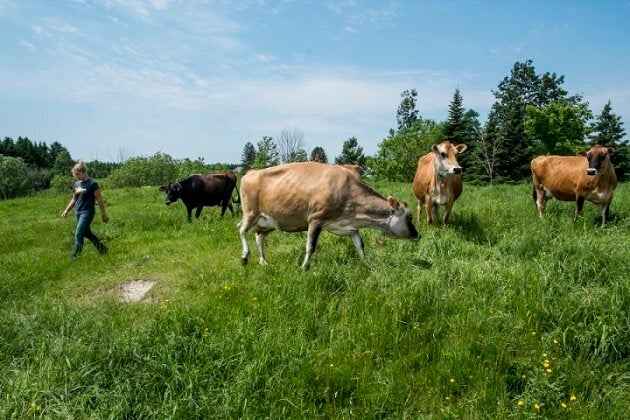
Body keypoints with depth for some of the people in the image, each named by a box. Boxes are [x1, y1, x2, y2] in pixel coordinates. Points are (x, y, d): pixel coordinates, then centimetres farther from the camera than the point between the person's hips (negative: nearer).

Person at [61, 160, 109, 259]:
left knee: (78, 235, -11)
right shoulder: (76, 184, 10)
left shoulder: (92, 184, -10)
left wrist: (104, 214, -8)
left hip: (87, 212, -8)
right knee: (87, 233, 14)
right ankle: (103, 249, 28)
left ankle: (74, 257, -5)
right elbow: (74, 199, 21)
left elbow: (99, 200, -9)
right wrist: (66, 210, 12)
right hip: (78, 212, 8)